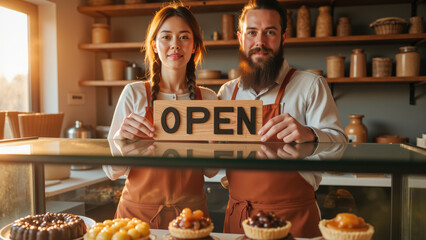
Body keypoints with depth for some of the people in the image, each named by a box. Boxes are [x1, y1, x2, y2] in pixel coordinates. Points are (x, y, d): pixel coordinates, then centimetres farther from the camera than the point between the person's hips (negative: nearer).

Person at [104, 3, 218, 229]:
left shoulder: (208, 99, -2)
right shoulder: (134, 93, -8)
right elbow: (113, 171, -7)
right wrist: (120, 137, -25)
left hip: (190, 211, 2)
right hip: (139, 211, -1)